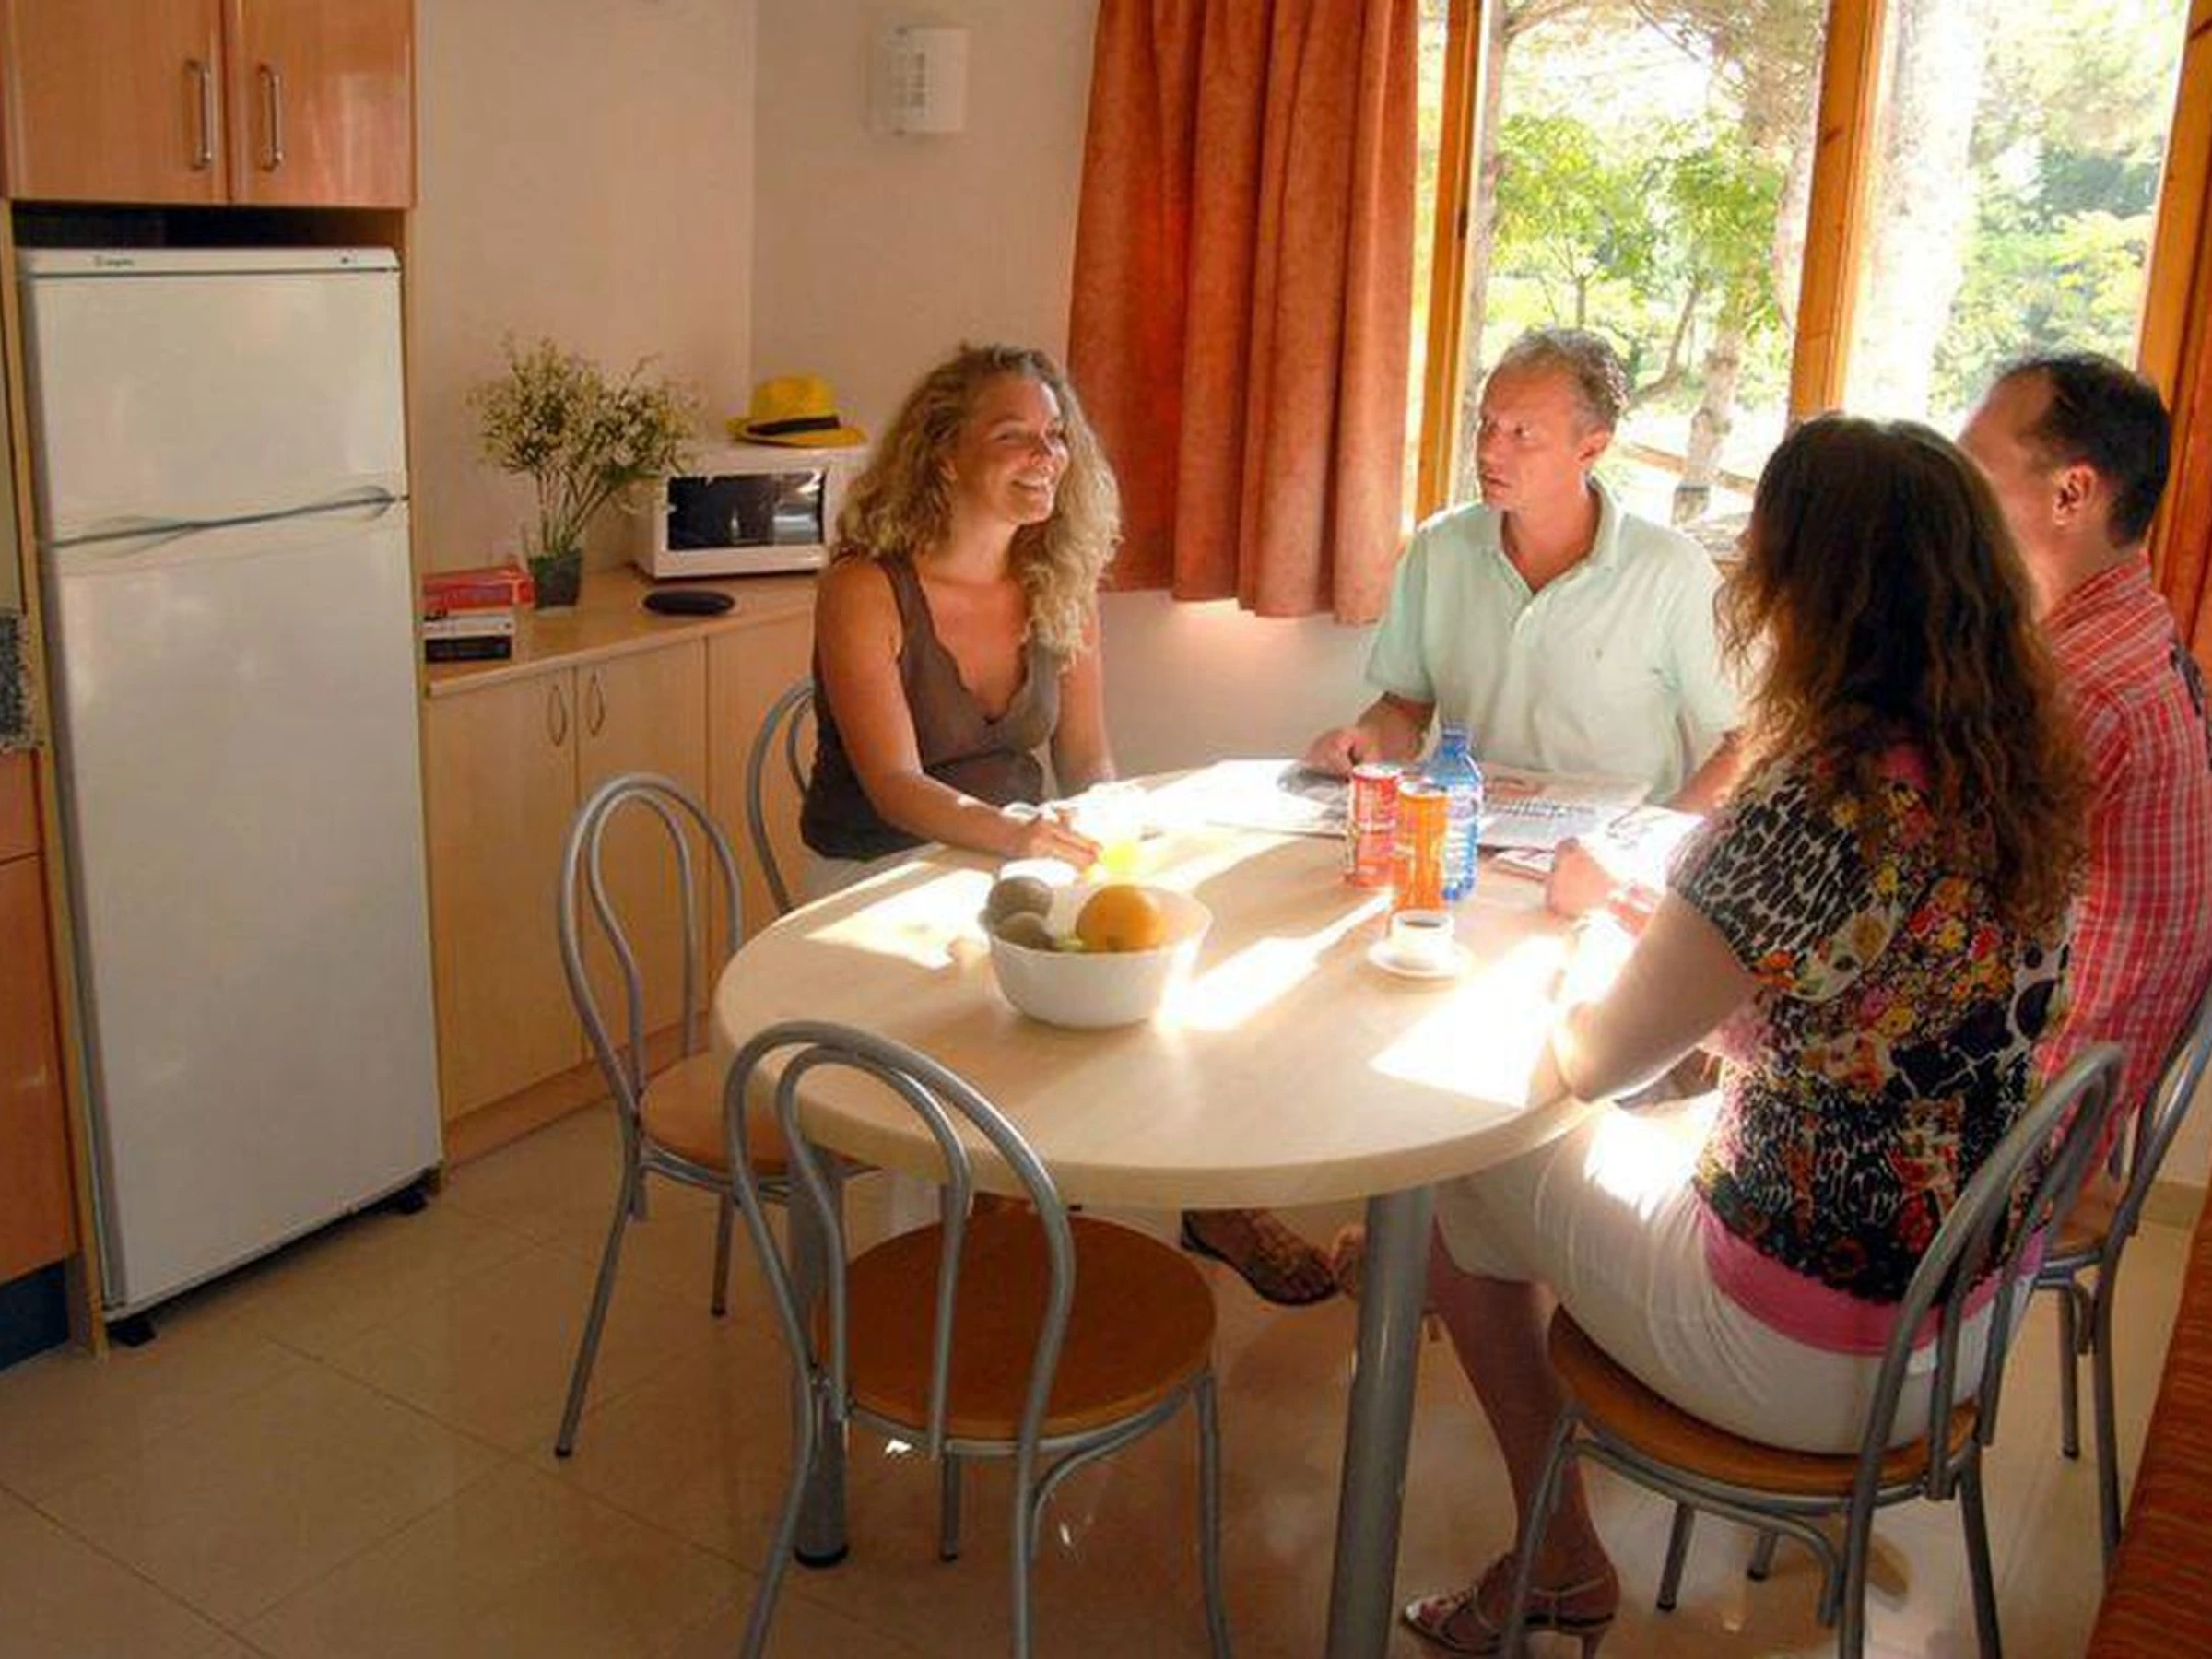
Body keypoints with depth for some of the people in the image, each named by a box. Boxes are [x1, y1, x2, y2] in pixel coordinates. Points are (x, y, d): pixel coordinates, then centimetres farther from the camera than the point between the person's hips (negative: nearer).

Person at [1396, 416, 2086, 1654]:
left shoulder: (1816, 807, -30)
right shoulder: (2021, 775, -4)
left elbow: (1592, 1062, -18)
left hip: (1815, 1354, -8)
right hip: (1970, 1312, 8)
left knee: (1461, 1172, 11)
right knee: (1646, 1131, 28)